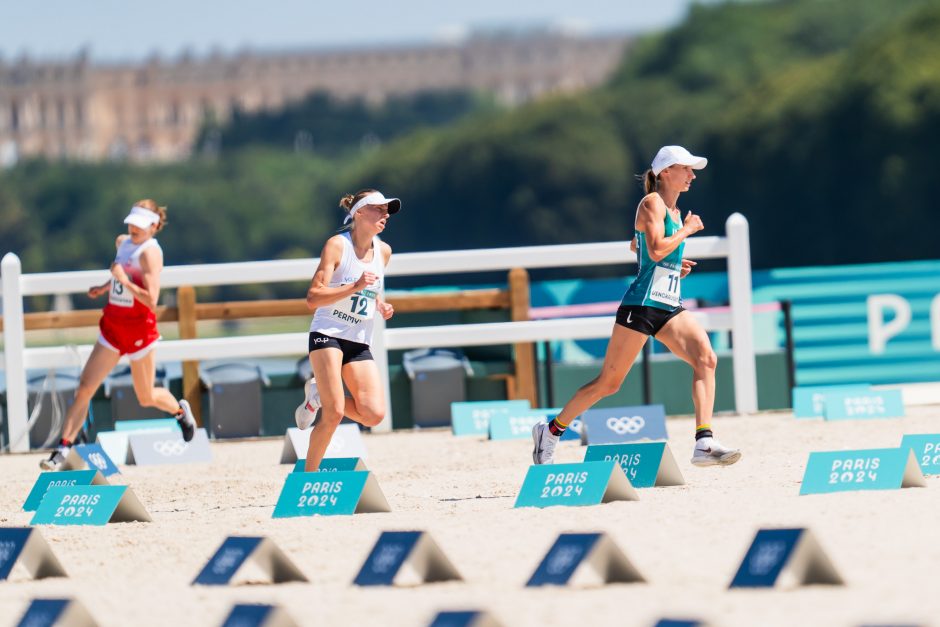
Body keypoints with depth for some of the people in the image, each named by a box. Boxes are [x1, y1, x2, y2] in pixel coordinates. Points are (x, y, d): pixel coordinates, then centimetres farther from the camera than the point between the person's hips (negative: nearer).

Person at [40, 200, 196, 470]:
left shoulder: (150, 252, -17)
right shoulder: (123, 242, 6)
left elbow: (151, 299, -26)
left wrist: (123, 279, -25)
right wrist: (105, 287, 14)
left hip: (139, 327, -6)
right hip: (113, 325, 6)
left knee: (146, 397, 11)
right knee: (84, 387, -6)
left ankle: (180, 411, 44)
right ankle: (63, 448, -7)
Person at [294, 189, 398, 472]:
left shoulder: (383, 251, 9)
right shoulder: (337, 245, -8)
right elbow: (313, 298, -16)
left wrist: (381, 307, 6)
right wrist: (355, 287, -27)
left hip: (359, 343, 6)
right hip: (327, 335, -6)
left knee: (374, 414, -11)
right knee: (334, 414, -18)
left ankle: (318, 396, 15)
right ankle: (308, 474, -1)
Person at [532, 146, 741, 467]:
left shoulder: (673, 210, 18)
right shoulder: (652, 203, -7)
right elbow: (655, 249, -22)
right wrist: (687, 229, -10)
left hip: (669, 307, 8)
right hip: (642, 304, -8)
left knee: (706, 358, -18)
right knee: (609, 382, 1)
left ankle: (705, 443, -27)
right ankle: (551, 431, 19)